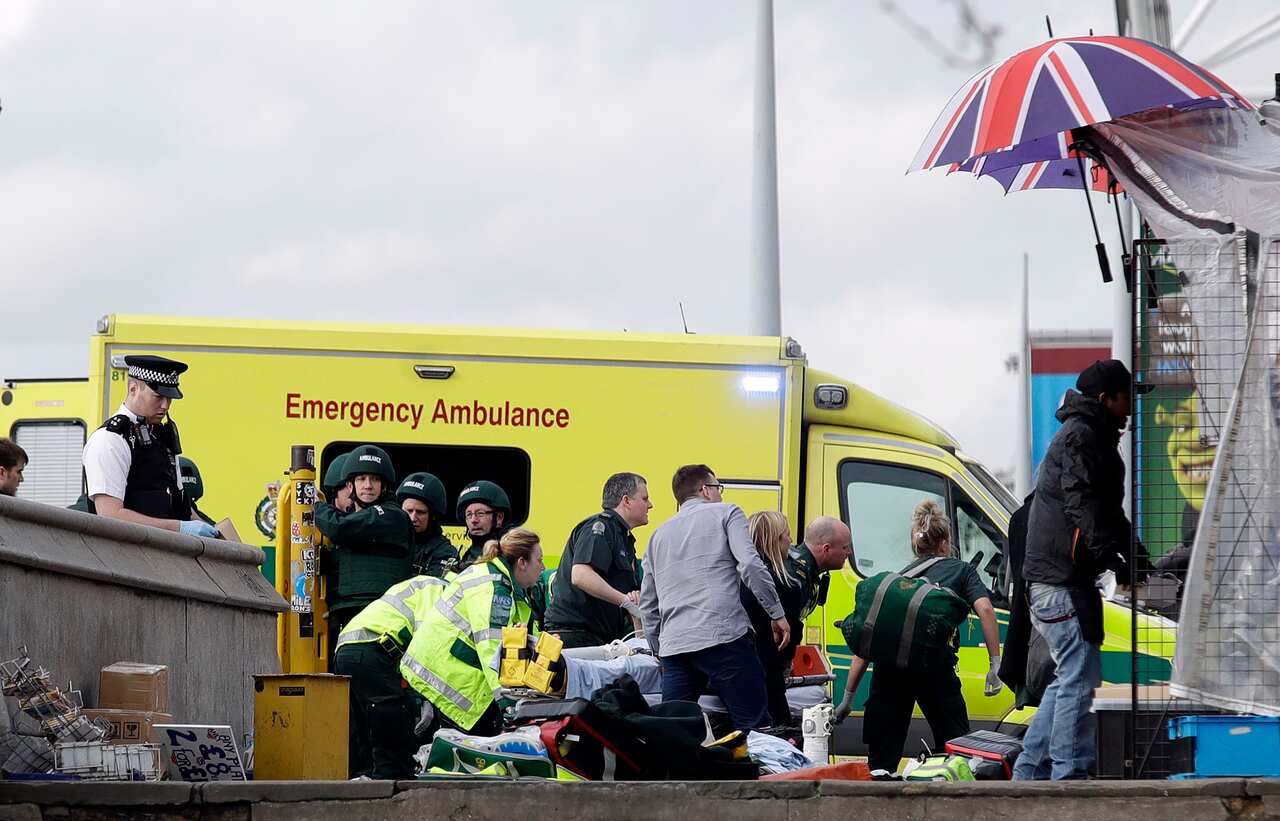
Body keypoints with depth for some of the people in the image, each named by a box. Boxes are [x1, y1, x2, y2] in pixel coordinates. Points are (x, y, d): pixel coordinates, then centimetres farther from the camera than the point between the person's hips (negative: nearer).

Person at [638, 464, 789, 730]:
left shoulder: (660, 534, 26)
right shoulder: (725, 513, 10)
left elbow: (647, 604, 25)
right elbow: (750, 565, -7)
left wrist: (659, 651, 32)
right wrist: (777, 613, -1)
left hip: (673, 646, 6)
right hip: (723, 638, -5)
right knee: (755, 727, -5)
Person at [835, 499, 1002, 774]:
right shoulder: (961, 570, 22)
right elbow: (984, 609, 2)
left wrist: (848, 697, 27)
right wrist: (995, 663, 3)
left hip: (889, 663, 3)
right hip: (935, 661, -3)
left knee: (881, 761, 8)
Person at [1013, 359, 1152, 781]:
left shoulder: (1094, 438, 24)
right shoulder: (1080, 436, -12)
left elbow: (1110, 513, 30)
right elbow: (1083, 507, -23)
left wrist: (1141, 560, 24)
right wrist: (1118, 563, -27)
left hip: (1053, 578, 11)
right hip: (1060, 579, -11)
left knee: (1068, 680, 16)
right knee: (1080, 678, -10)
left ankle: (1029, 772, 19)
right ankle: (1070, 777, -10)